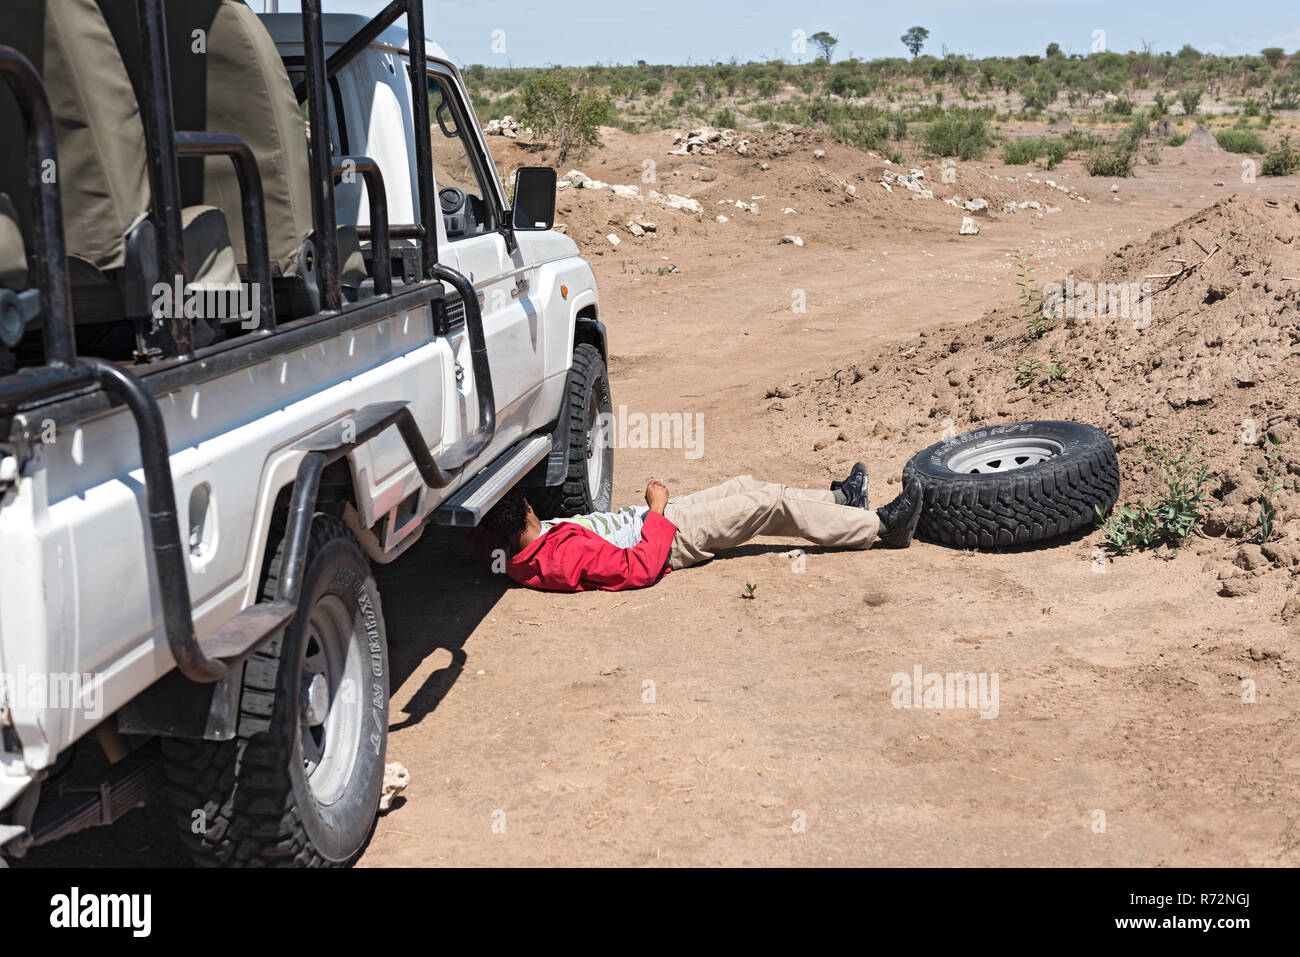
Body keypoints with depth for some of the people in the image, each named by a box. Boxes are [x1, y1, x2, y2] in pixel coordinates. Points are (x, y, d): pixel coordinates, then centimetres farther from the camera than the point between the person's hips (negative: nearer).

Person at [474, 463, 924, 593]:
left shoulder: (516, 558, -11)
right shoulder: (565, 556, -35)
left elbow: (482, 542, 13)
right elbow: (641, 567, -32)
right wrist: (658, 510, -22)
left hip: (648, 519, 9)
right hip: (670, 538, -9)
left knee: (748, 485, 18)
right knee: (771, 504, -2)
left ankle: (839, 499, 37)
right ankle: (880, 527, 13)